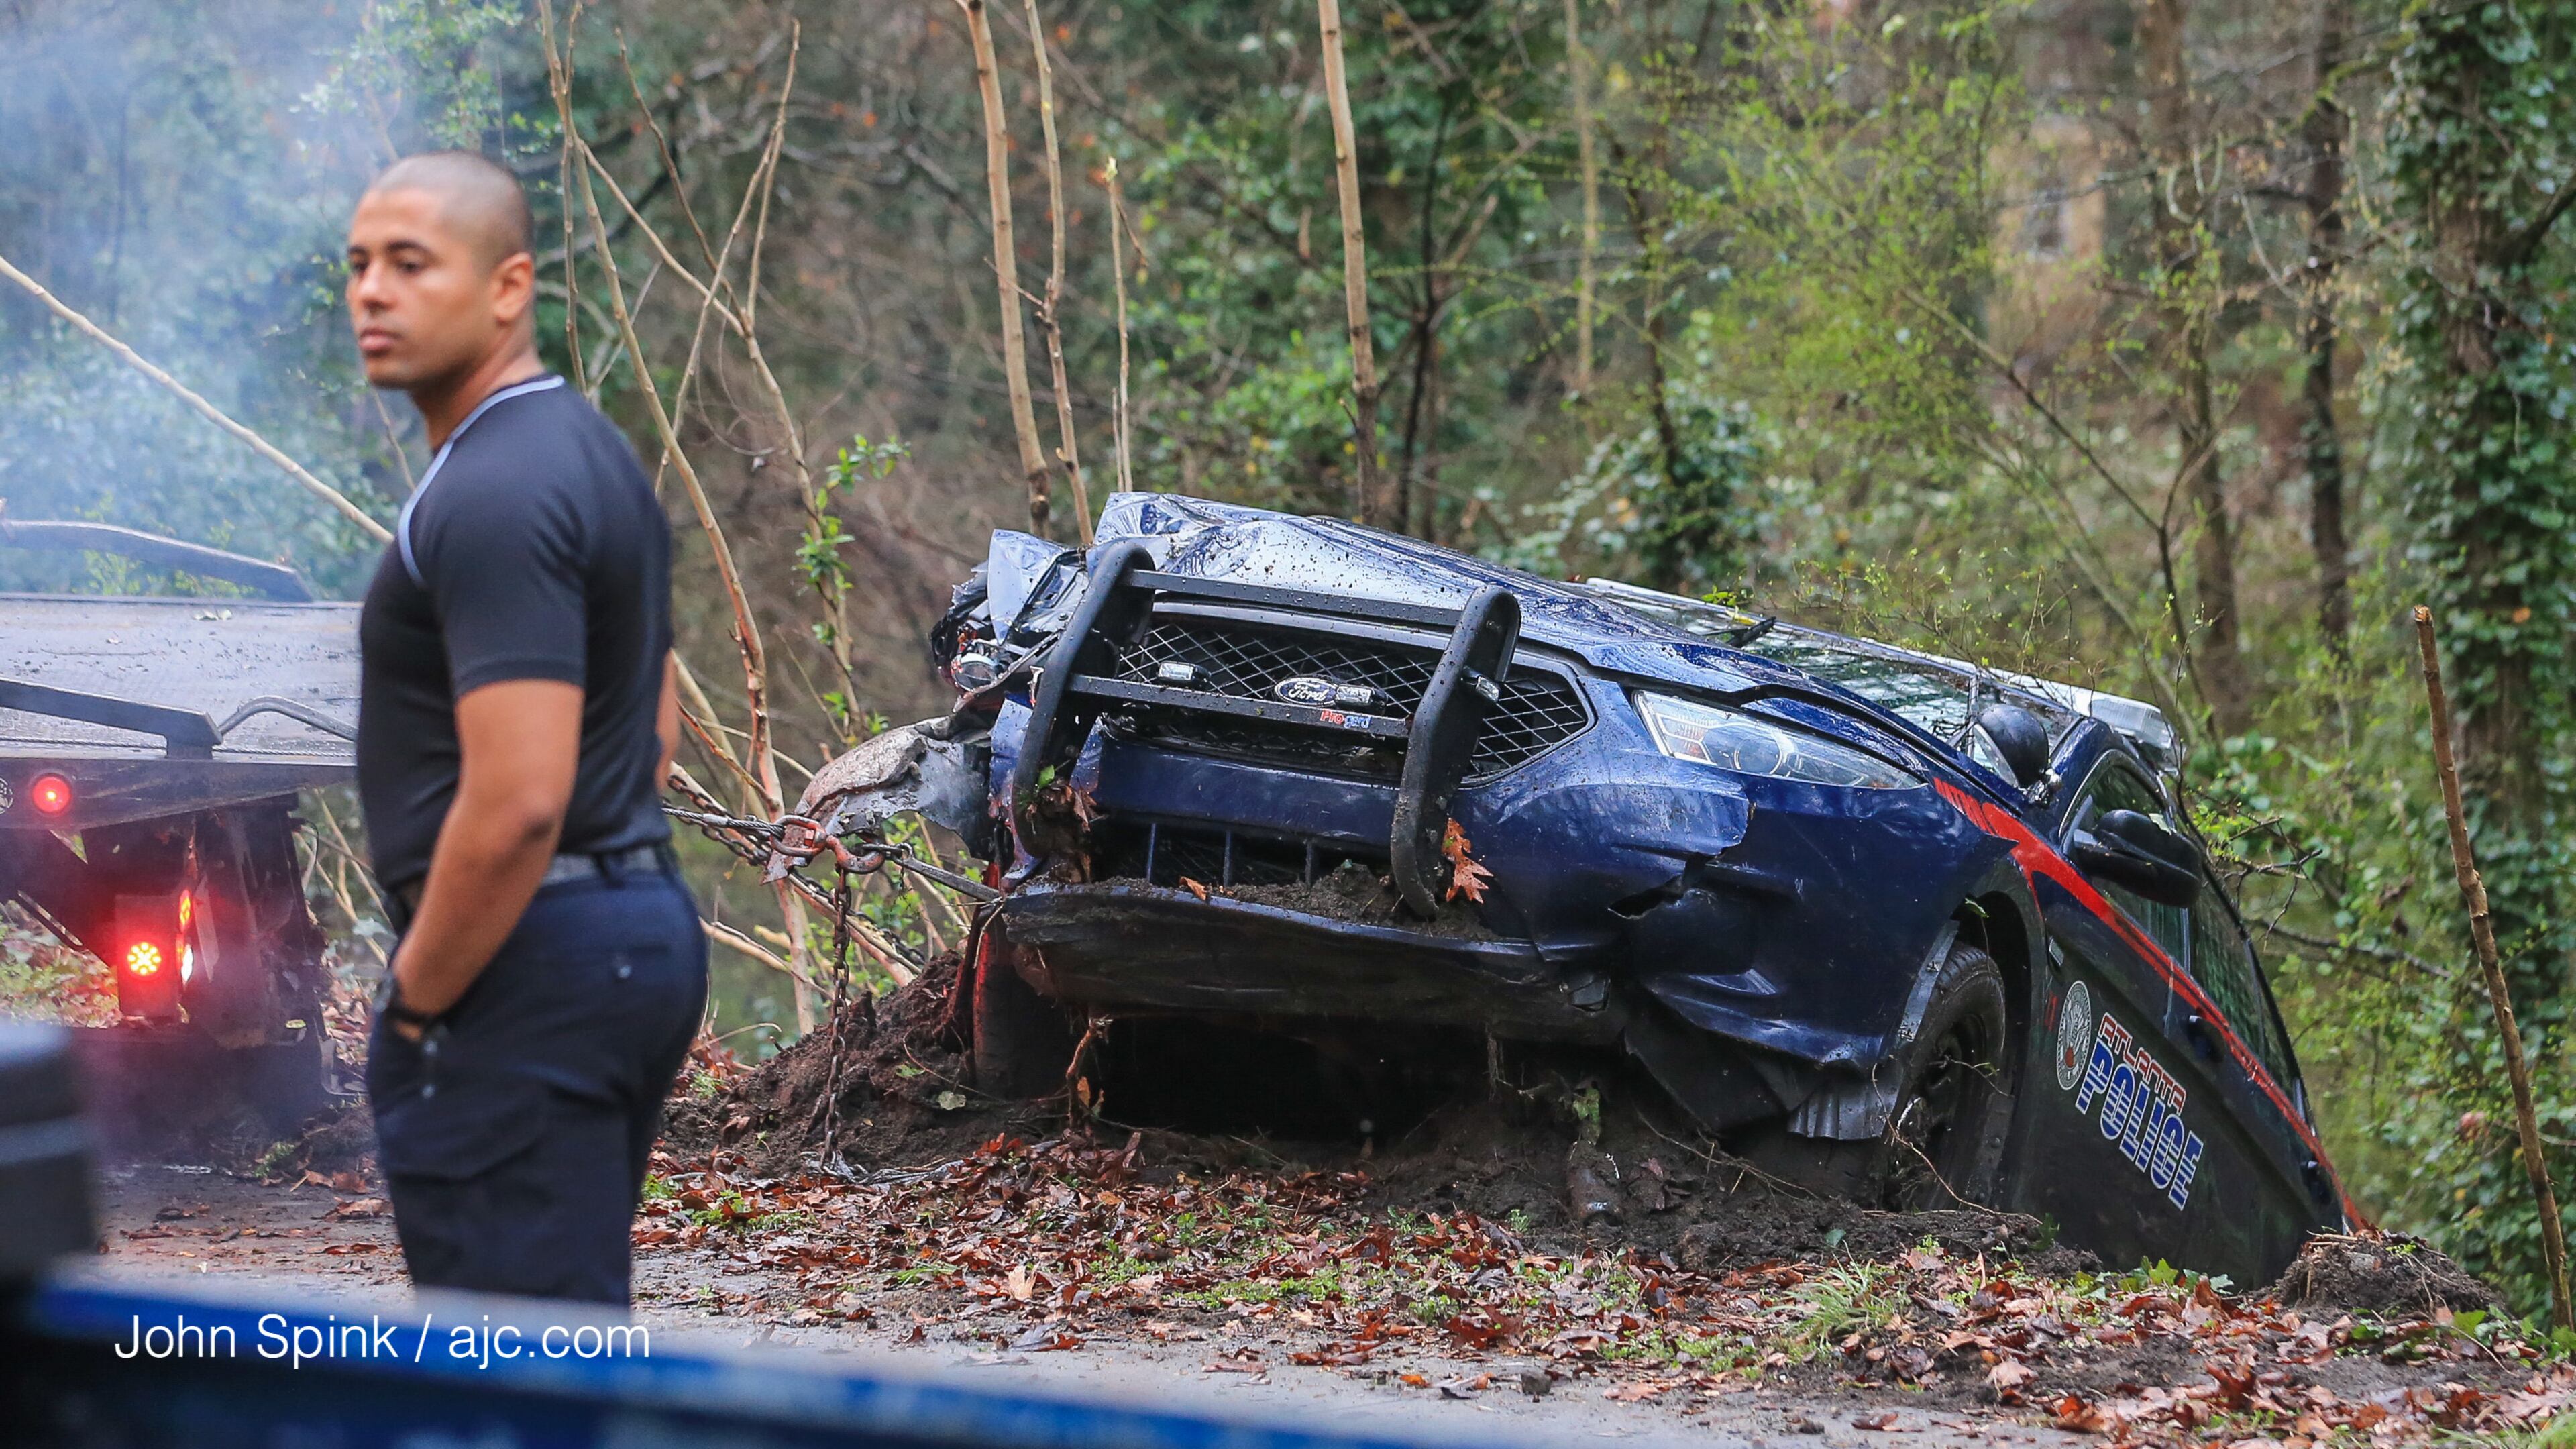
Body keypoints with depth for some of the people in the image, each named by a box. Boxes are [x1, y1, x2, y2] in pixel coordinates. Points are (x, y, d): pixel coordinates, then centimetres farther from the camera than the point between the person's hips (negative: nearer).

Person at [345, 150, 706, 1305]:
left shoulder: (492, 496, -18)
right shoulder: (589, 450, 15)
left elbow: (517, 800, -25)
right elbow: (655, 720, 24)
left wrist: (415, 1001, -14)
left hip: (529, 967, -11)